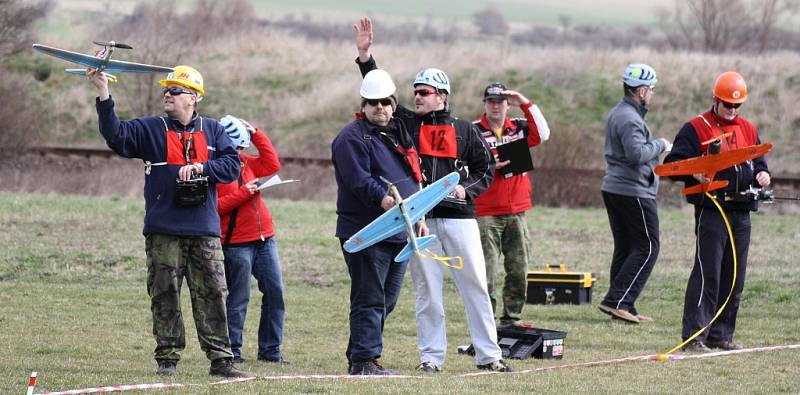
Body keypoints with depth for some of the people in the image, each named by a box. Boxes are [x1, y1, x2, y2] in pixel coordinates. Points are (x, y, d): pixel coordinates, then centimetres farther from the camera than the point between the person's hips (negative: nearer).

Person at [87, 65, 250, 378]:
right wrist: (103, 94, -18)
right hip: (163, 231, 0)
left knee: (212, 294, -1)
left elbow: (232, 166, 3)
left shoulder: (212, 131, 12)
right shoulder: (150, 129, 8)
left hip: (204, 231, 0)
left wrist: (201, 167, -13)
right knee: (165, 295, 0)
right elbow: (116, 136, -8)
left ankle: (220, 359, 0)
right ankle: (168, 359, 6)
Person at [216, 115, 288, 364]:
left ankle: (270, 350, 11)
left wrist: (256, 135, 9)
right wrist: (243, 194, -19)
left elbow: (272, 165, 12)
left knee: (275, 292, 4)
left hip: (264, 239, 7)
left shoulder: (245, 163, 15)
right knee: (239, 299, -3)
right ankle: (232, 351, 6)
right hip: (236, 244, -7)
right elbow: (215, 206, -17)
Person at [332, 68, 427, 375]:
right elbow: (359, 180, -21)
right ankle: (363, 360, -9)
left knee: (387, 300, 11)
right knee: (369, 298, -10)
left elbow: (413, 179, 27)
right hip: (365, 232, -9)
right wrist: (382, 199, -38)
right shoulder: (352, 137, -8)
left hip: (400, 232, 9)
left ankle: (360, 356, 18)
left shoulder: (399, 134, 19)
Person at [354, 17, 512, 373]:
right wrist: (365, 54, -9)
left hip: (459, 216, -1)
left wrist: (467, 189, -10)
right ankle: (431, 355, 9)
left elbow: (486, 169, 9)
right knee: (426, 289, 3)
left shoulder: (464, 130, 7)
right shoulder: (407, 123, 9)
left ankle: (488, 354, 3)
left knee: (475, 285, -1)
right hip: (420, 219, 1)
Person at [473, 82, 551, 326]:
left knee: (518, 270, 6)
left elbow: (542, 135, -7)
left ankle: (511, 320, 14)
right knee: (486, 272, -8)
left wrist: (525, 104, -8)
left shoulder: (519, 128, 11)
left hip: (517, 212, 4)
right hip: (486, 214, -4)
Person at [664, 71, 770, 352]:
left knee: (734, 277, 8)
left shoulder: (749, 131, 17)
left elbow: (758, 162, 26)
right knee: (707, 273, -12)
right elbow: (673, 163, -5)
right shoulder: (696, 129, -1)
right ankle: (693, 336, -12)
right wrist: (694, 174, -24)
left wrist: (761, 174, 2)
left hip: (741, 212, 6)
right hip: (711, 210, -6)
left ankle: (721, 335, 15)